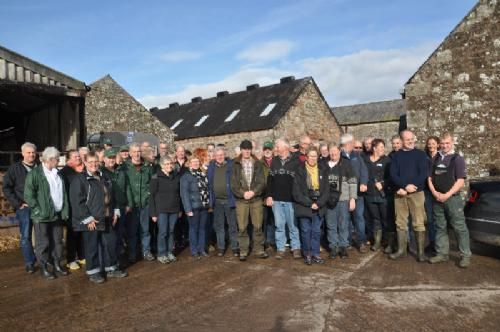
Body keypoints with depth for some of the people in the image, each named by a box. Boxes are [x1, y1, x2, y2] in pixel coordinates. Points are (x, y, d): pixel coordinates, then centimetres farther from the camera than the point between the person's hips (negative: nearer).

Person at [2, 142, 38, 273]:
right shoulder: (15, 168, 2)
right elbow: (7, 188, 0)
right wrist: (17, 204, -7)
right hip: (24, 208, -1)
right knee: (26, 236, 1)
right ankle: (29, 263, 11)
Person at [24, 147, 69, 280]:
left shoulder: (57, 173, 10)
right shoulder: (35, 174, -9)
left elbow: (63, 193, 14)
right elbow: (28, 195, -13)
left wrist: (65, 211, 8)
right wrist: (39, 211, -15)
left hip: (58, 214, 6)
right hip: (42, 216, -6)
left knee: (57, 242, 13)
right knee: (43, 243, 6)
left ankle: (57, 264, 27)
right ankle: (43, 268, 20)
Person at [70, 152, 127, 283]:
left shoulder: (104, 178, 12)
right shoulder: (79, 179, -10)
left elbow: (111, 196, 20)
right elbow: (77, 201, -16)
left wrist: (115, 211, 10)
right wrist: (87, 219, -18)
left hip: (106, 219, 7)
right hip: (91, 220, -7)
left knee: (111, 243, 11)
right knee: (92, 246, 5)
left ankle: (111, 269, 26)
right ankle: (93, 272, 20)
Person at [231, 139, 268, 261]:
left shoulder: (258, 164, 9)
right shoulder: (236, 164, 6)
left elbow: (262, 182, 2)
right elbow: (233, 183, 0)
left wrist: (253, 191, -13)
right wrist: (242, 193, -13)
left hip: (256, 198, 1)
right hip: (241, 199, -1)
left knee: (258, 226, 5)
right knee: (242, 227, 2)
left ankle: (259, 249, 17)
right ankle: (243, 251, 12)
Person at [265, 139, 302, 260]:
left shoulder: (296, 161, -3)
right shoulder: (274, 161, 9)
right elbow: (270, 179, 10)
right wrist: (269, 195, 3)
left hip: (291, 199, -3)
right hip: (276, 199, 3)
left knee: (293, 225, 5)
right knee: (279, 225, 8)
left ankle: (296, 247, 18)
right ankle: (280, 248, 16)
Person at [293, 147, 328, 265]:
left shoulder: (322, 171, 7)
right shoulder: (300, 171, -3)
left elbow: (326, 190, 4)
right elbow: (296, 192, -8)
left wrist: (319, 203, -9)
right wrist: (309, 204, -12)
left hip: (319, 207, 3)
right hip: (304, 207, -2)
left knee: (316, 231, 8)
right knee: (306, 231, 4)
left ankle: (315, 253, 19)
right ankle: (307, 254, 17)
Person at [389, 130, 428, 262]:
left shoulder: (420, 154, 6)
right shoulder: (396, 155, 10)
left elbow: (424, 173, -5)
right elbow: (393, 174, 0)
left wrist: (412, 186, -15)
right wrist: (405, 186, -15)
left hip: (417, 192, -2)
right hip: (400, 193, 2)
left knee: (418, 223, -3)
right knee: (400, 223, 6)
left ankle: (421, 251, 6)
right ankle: (401, 250, 14)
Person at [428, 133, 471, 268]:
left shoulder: (457, 159, -2)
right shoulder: (436, 158, 11)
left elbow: (461, 181, -9)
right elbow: (430, 177, 10)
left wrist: (447, 195, -15)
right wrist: (434, 193, -5)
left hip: (453, 198, -4)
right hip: (437, 199, 5)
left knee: (459, 227, -1)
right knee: (440, 227, 10)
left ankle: (465, 256, 8)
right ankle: (442, 253, 19)